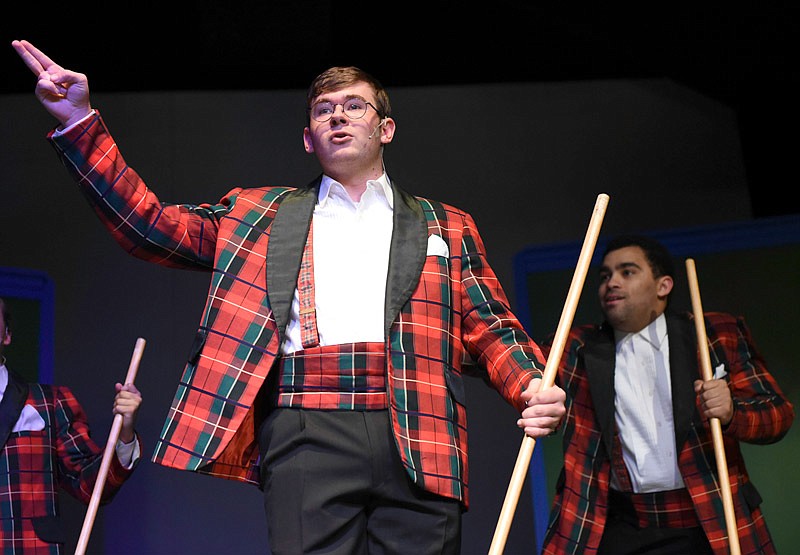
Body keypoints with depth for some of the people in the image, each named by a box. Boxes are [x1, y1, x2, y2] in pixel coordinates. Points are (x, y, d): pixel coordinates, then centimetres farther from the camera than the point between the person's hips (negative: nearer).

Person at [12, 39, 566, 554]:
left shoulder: (446, 228, 20)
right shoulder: (260, 213, 21)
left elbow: (490, 328, 15)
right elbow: (150, 225, 14)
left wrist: (532, 385, -6)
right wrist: (81, 123, 7)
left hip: (417, 440, 1)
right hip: (306, 435, 0)